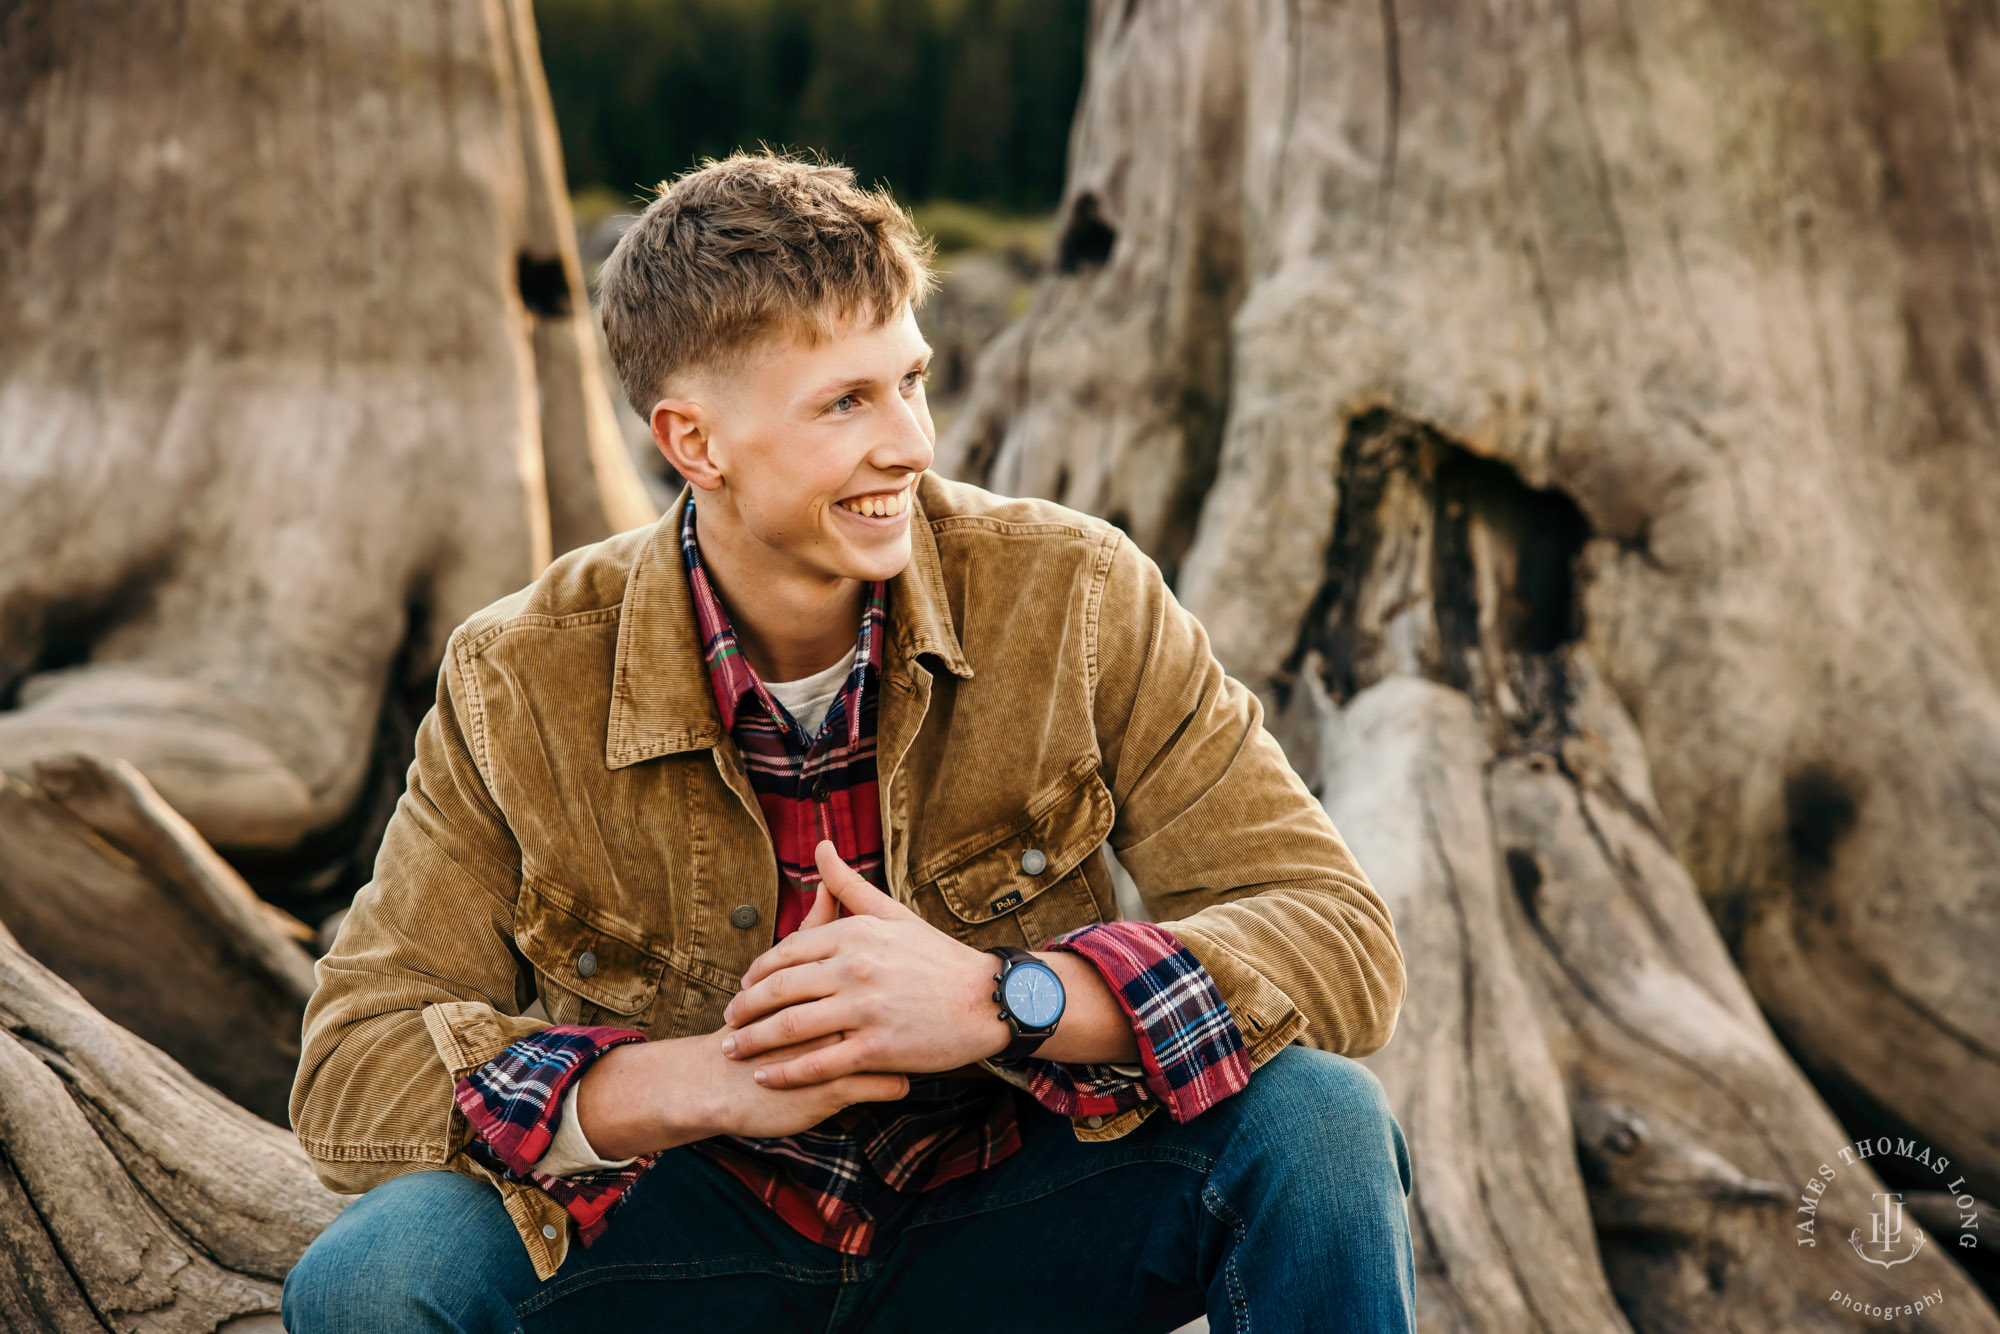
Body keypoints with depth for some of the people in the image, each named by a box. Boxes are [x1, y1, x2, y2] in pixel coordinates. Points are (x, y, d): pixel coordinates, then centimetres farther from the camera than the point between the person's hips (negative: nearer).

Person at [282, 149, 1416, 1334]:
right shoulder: (524, 688, -12)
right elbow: (353, 1070, -12)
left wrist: (1000, 999, -31)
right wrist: (703, 1083, -27)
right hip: (690, 1234, 0)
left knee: (1319, 1121, -26)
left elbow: (1343, 940, -15)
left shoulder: (1076, 600, -12)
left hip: (1011, 1226, 1)